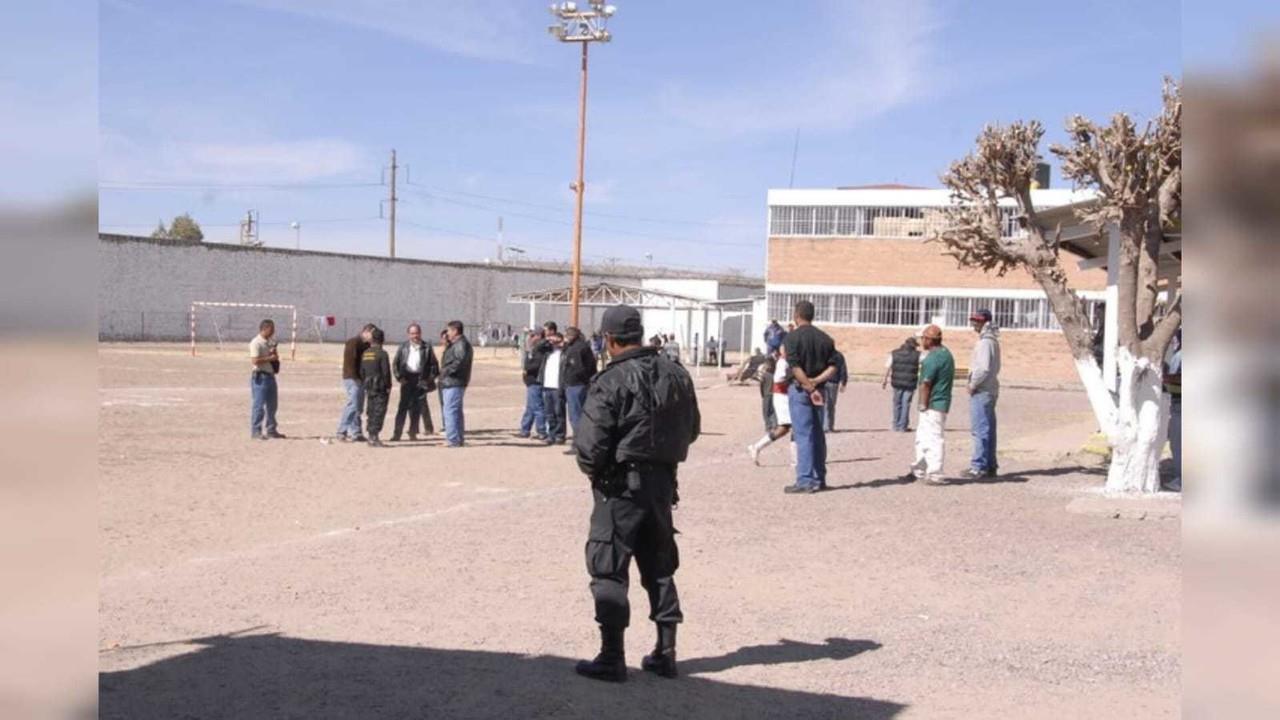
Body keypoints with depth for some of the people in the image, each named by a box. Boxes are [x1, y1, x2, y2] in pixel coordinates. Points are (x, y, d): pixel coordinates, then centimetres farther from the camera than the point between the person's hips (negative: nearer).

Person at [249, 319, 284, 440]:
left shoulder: (270, 342, 15)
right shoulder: (256, 343, -14)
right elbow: (254, 360, -23)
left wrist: (275, 356, 4)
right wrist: (270, 358, -18)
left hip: (270, 375, 10)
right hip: (260, 376, -10)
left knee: (272, 404, 15)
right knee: (258, 405, -5)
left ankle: (271, 430, 25)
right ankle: (255, 432, 0)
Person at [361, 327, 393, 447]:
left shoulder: (365, 353, 8)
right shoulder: (382, 353, -11)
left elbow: (361, 371, 11)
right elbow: (386, 371, -14)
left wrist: (365, 384, 18)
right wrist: (388, 386, -6)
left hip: (369, 387, 7)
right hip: (380, 387, -7)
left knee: (370, 411, 12)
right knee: (379, 411, -5)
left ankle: (371, 437, 15)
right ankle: (374, 437, -11)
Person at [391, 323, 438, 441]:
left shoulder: (426, 348, 4)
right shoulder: (403, 347, 6)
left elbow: (433, 365, 8)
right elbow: (395, 364, 8)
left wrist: (431, 378, -1)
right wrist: (399, 377, -4)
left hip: (421, 381, 0)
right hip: (407, 380, 0)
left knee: (417, 407, 2)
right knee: (403, 406, -3)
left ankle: (413, 432, 11)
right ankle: (397, 433, -4)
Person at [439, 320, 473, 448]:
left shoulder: (461, 344, -14)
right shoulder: (456, 344, 20)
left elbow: (460, 361, -27)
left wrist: (447, 370, -20)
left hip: (454, 383, -11)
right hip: (451, 383, 11)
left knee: (449, 411, -12)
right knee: (456, 411, 16)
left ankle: (452, 440, -12)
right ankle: (459, 438, 23)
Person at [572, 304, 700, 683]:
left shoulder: (612, 382, -17)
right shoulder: (677, 375, 4)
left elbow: (589, 443, -19)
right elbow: (691, 429, 13)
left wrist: (594, 471, 0)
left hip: (621, 486, -6)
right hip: (663, 482, 7)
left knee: (609, 571, 3)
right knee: (660, 568, 16)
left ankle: (612, 658, 5)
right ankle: (665, 652, 20)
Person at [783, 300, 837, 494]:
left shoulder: (793, 337, -8)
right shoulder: (825, 338, 9)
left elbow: (795, 367, -18)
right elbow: (832, 368, 0)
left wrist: (809, 386, -18)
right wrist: (815, 382, -10)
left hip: (800, 390, -5)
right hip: (819, 390, 6)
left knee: (803, 436, -5)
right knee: (818, 435, 14)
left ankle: (805, 481, -6)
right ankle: (819, 479, 19)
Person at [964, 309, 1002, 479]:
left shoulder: (985, 342, -15)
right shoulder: (992, 340, 15)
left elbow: (984, 368, -24)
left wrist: (973, 384, -13)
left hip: (981, 391, -10)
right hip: (990, 390, 10)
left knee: (980, 430, -7)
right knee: (988, 430, 13)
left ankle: (979, 467, -6)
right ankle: (989, 466, 18)